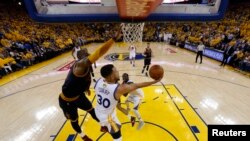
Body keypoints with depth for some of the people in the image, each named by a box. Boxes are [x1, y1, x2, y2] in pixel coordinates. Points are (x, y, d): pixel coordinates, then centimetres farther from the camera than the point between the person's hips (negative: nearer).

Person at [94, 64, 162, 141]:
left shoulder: (99, 81, -19)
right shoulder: (119, 88, -35)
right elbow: (137, 86, -27)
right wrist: (155, 81, -16)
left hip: (98, 112, 6)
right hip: (108, 116, -6)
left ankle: (104, 126, 72)